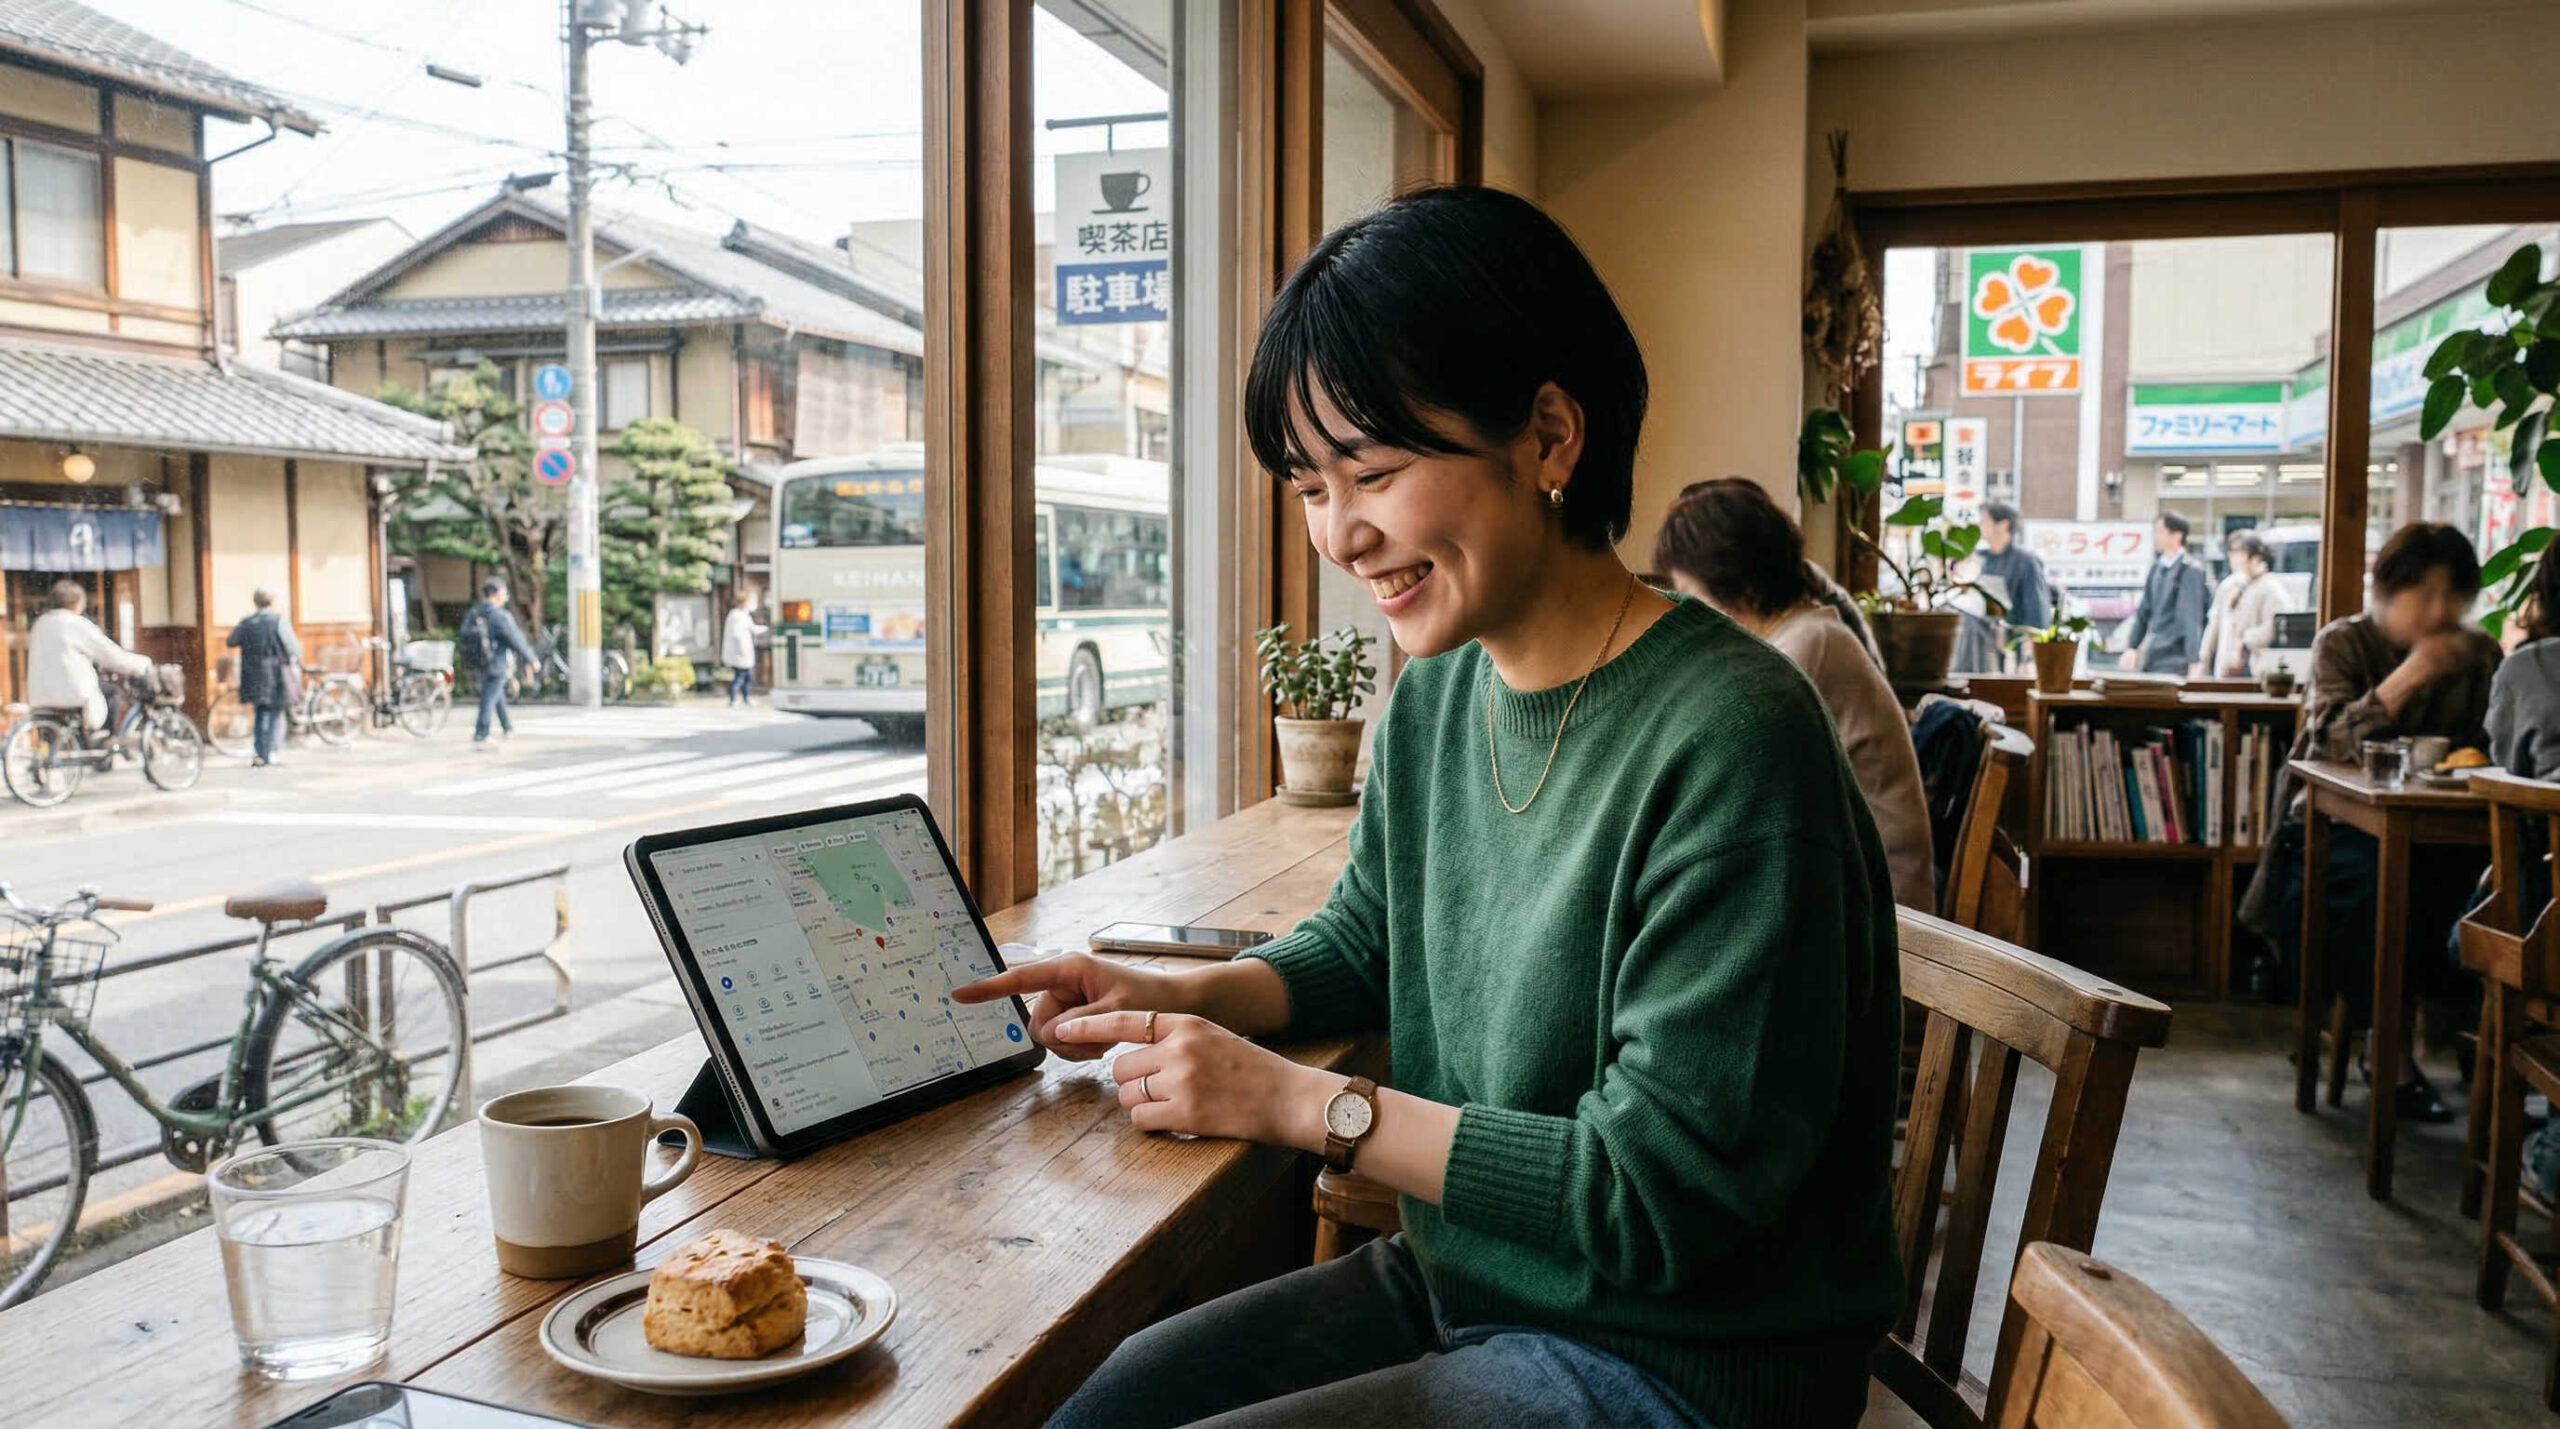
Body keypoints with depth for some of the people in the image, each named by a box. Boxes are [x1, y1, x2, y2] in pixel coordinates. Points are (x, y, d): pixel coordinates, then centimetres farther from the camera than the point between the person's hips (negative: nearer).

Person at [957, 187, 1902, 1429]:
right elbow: (1361, 944, 17)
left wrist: (1303, 1103, -20)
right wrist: (1183, 998, -4)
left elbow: (1666, 1192, -24)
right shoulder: (1437, 693, 0)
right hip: (1460, 1283, 7)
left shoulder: (1727, 743, -26)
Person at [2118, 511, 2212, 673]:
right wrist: (2132, 647, 14)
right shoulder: (2157, 568, 13)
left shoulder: (2190, 571, -9)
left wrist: (2195, 662, -17)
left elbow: (2193, 618, -14)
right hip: (2151, 659, 7)